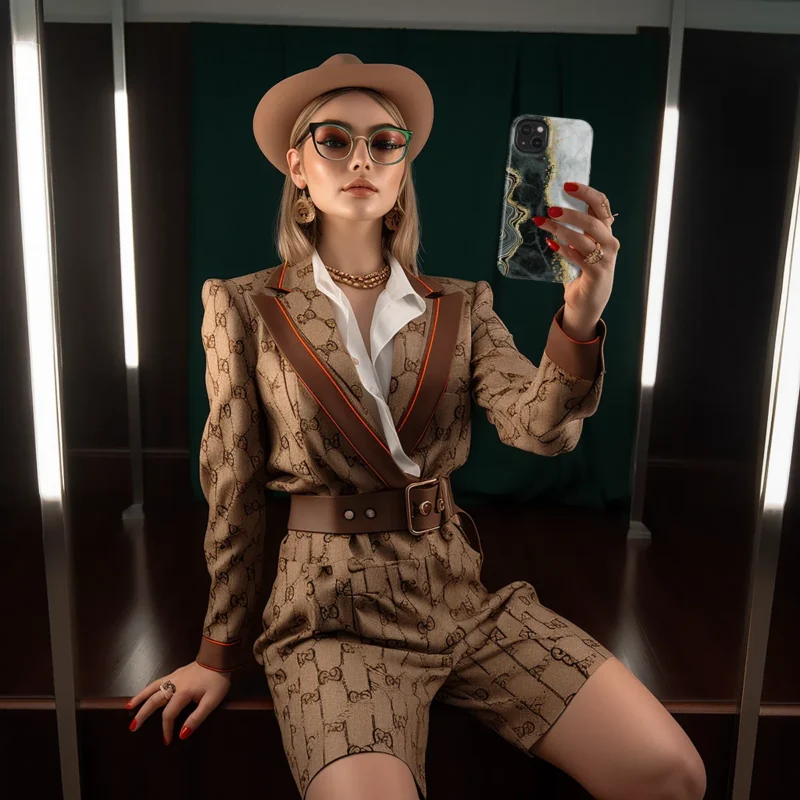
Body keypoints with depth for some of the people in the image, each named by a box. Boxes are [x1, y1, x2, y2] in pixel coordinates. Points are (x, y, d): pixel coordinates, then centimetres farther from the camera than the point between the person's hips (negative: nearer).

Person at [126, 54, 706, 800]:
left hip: (464, 592, 3)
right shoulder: (244, 306, -1)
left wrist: (578, 321, -31)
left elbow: (539, 426, -11)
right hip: (333, 610, -2)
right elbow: (232, 492, 3)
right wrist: (218, 653, 9)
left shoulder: (462, 305, 5)